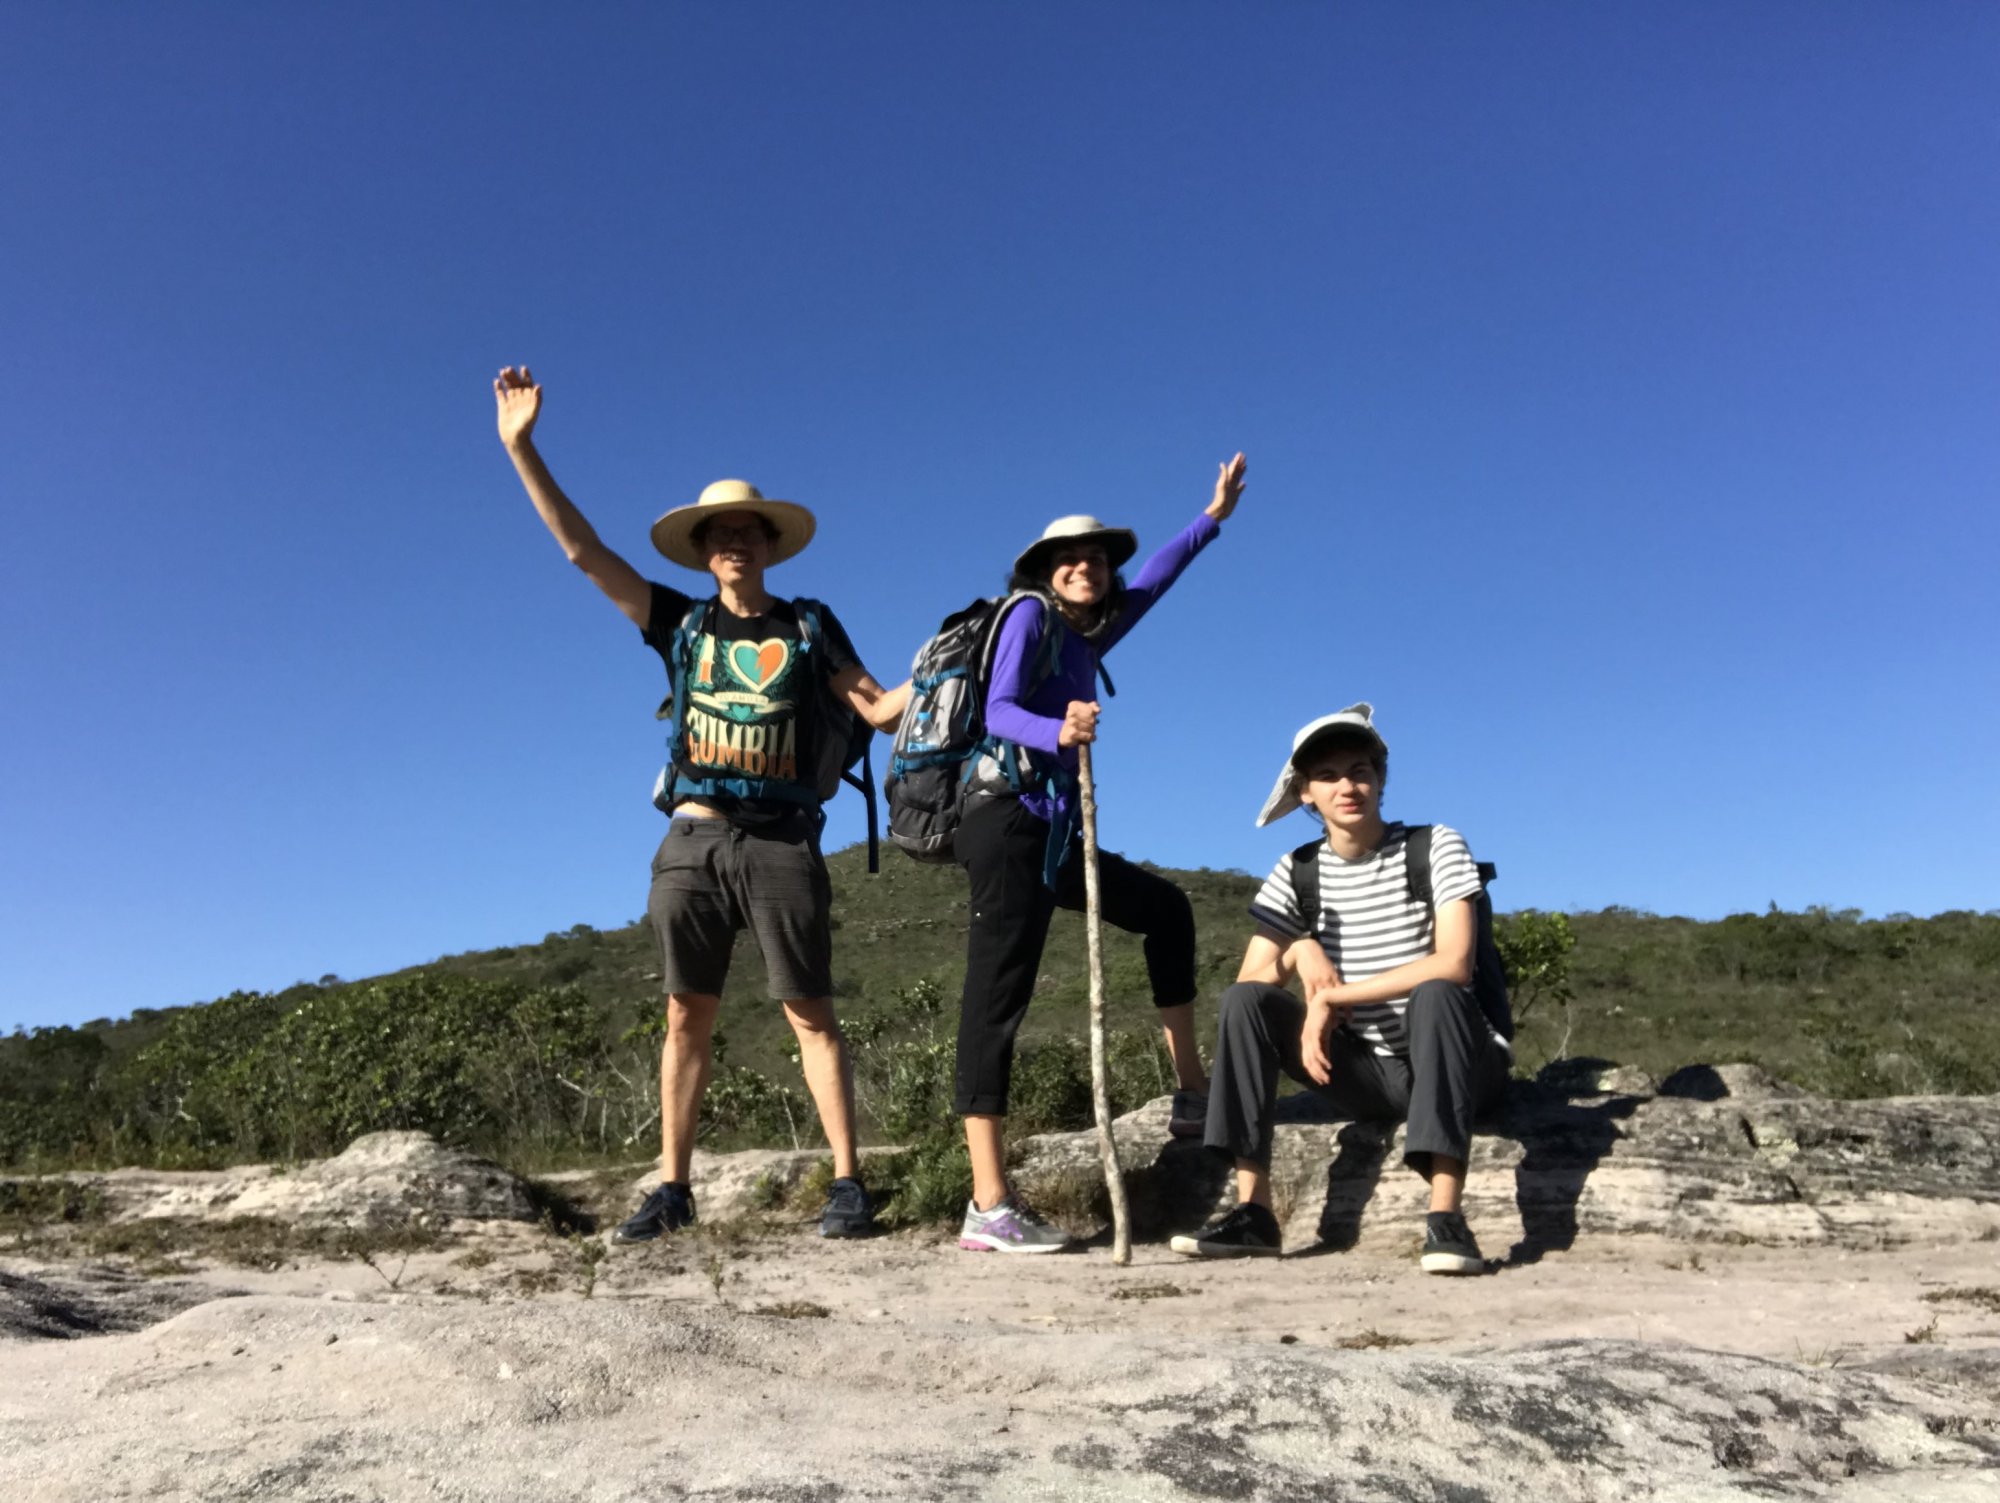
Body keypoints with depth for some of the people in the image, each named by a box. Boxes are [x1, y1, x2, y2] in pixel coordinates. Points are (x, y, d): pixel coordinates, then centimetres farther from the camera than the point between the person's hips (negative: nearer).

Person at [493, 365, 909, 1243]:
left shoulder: (808, 629, 10)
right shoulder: (680, 625, 12)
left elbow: (882, 710, 5)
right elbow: (581, 549, 9)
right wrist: (521, 448, 5)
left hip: (780, 842, -2)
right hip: (693, 841, 2)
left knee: (810, 1013, -3)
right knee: (688, 1015, 4)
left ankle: (848, 1184, 0)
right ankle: (672, 1188, 11)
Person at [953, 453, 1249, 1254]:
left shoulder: (1088, 636, 20)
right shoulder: (1030, 614, -2)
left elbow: (1152, 579, 33)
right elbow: (999, 709, -16)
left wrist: (1213, 516, 39)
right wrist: (1057, 732, -36)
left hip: (1054, 832, 10)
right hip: (1009, 821, -10)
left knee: (1165, 908, 19)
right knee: (995, 998, -12)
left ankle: (1191, 1091, 23)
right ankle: (988, 1208, -12)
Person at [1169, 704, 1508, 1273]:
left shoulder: (1436, 847, -9)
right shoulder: (1296, 875, 2)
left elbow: (1454, 965, -23)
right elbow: (1251, 983, -2)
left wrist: (1331, 996, -22)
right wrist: (1300, 949, -23)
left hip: (1449, 1063, -3)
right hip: (1364, 1073, 4)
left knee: (1435, 995, -35)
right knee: (1244, 999, -16)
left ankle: (1445, 1219, -37)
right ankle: (1252, 1212, -18)